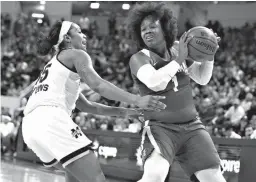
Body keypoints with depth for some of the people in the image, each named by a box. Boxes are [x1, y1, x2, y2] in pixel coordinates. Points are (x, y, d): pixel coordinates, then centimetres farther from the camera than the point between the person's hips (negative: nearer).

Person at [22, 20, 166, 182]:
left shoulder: (56, 65, 34)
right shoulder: (76, 54, 7)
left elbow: (86, 106, 35)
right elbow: (97, 85, -11)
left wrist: (122, 112, 30)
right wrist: (137, 100, -16)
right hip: (51, 119, -10)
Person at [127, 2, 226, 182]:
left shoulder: (178, 47, 6)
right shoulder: (139, 59, -8)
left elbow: (202, 78, 17)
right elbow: (155, 83, -29)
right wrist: (178, 60, -21)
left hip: (192, 127, 5)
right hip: (160, 128, -5)